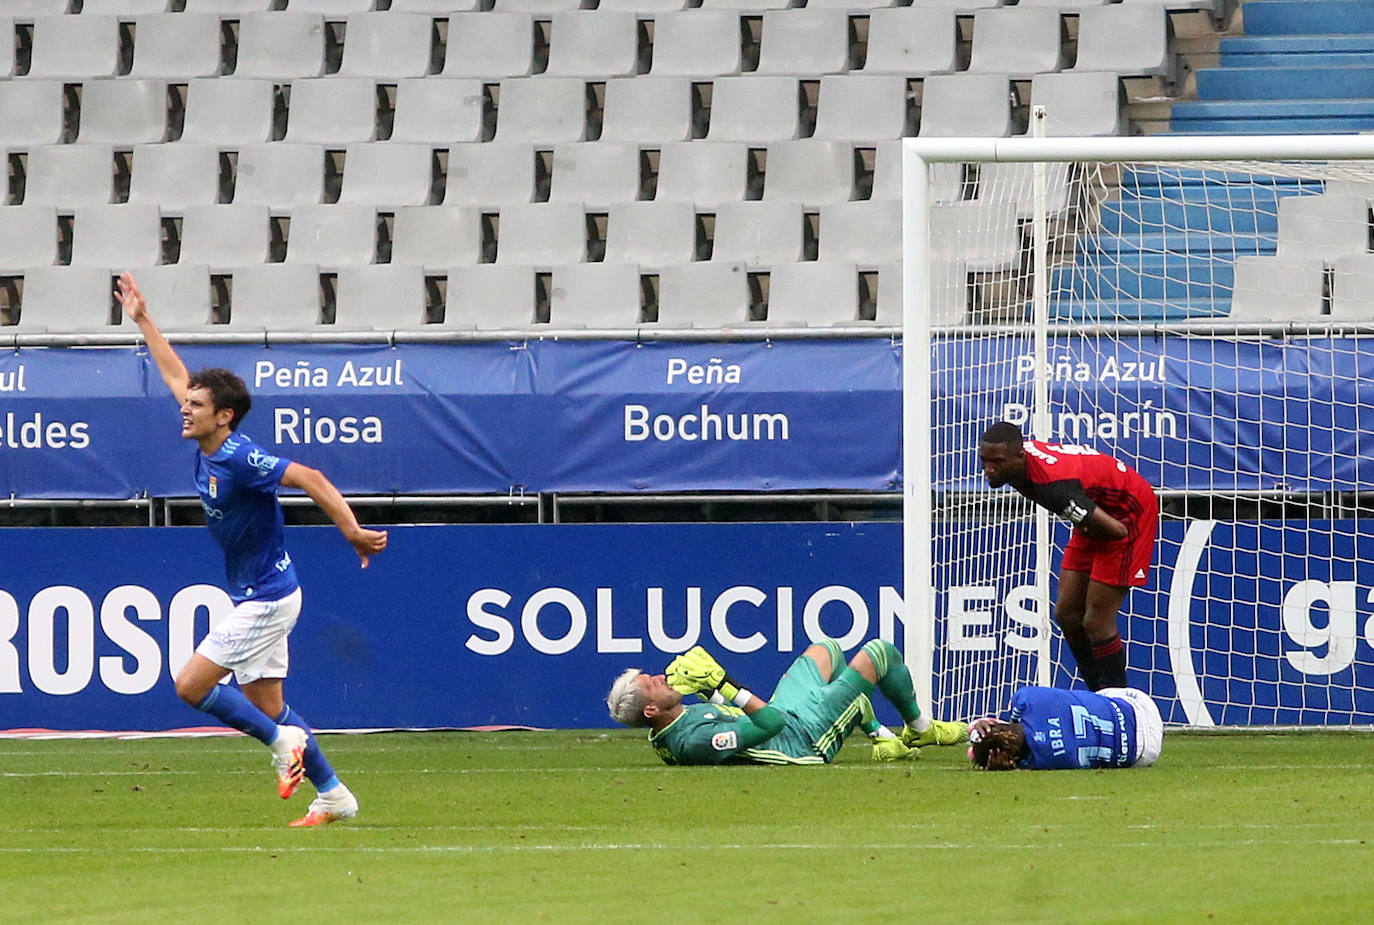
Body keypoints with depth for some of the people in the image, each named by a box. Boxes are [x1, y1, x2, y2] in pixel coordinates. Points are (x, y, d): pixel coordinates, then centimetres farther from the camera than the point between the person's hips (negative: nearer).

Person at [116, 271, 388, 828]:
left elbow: (311, 479, -27)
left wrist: (353, 532, -31)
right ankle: (333, 796, 16)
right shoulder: (208, 452, 4)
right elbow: (176, 376, 17)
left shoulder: (238, 459, -21)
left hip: (266, 600, -9)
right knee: (264, 703, 11)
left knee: (191, 686, -10)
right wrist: (143, 320, 21)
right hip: (257, 598, 9)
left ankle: (283, 740, -1)